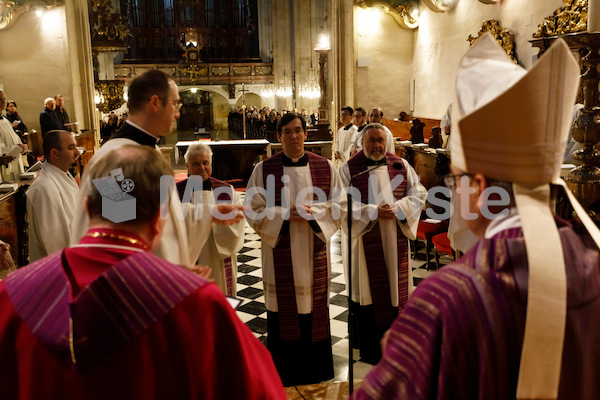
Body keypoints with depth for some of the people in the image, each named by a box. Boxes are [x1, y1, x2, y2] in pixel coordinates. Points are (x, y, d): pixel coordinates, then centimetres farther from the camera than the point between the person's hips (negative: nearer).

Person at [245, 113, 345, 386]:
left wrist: (313, 212, -14)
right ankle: (283, 371, 22)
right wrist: (285, 214, -16)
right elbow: (253, 209, -3)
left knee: (314, 307, 8)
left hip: (314, 251, 1)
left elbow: (338, 205, 4)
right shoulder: (264, 169, -1)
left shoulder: (325, 167, 3)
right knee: (283, 310, 5)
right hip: (280, 251, -1)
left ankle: (315, 368, 26)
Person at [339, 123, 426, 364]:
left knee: (395, 287, 9)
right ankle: (368, 348, 18)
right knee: (366, 290, 4)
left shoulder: (401, 165, 7)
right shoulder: (348, 169, -2)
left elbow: (419, 193, 5)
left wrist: (398, 208, -13)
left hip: (395, 240, 3)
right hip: (364, 241, -3)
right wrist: (373, 212, -19)